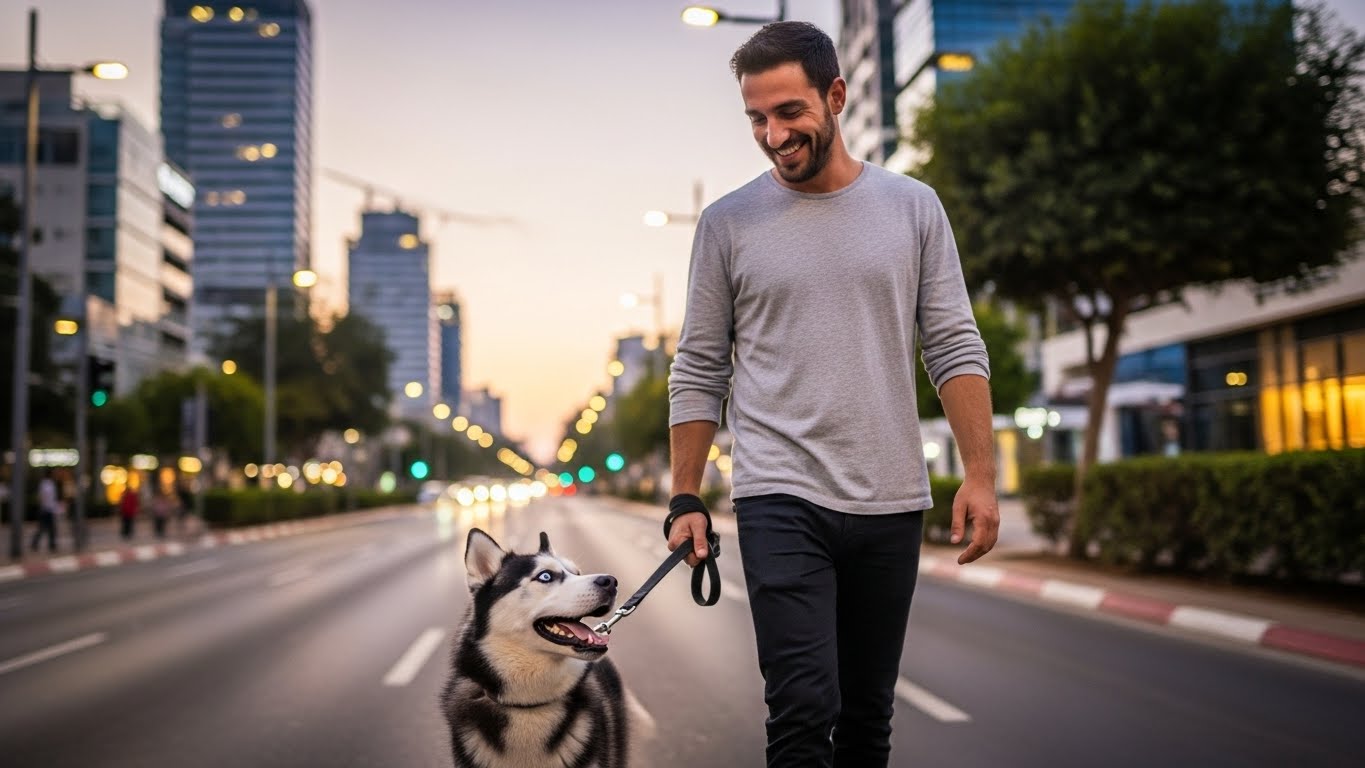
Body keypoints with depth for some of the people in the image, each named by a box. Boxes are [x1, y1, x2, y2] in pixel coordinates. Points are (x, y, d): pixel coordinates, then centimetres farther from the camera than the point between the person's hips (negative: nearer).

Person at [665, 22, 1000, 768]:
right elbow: (698, 371, 4)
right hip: (781, 501, -2)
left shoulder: (913, 207, 5)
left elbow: (956, 349, 4)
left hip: (891, 504, 2)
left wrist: (980, 473, -5)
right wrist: (685, 498, 0)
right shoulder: (727, 222, 2)